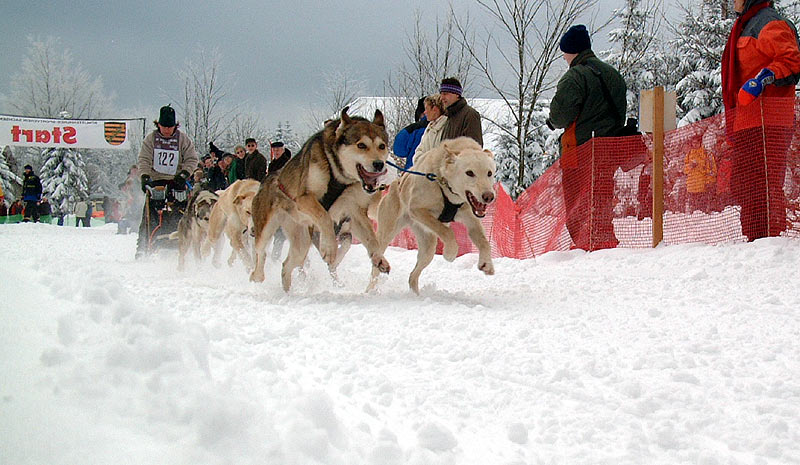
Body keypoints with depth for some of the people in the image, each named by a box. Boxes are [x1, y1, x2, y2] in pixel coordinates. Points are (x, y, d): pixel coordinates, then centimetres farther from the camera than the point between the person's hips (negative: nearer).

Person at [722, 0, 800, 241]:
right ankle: (755, 240, 12)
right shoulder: (745, 27, 26)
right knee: (742, 185, 9)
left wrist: (762, 80, -27)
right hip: (746, 123, 10)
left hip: (765, 121, -10)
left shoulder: (771, 24, -5)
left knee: (764, 183, -13)